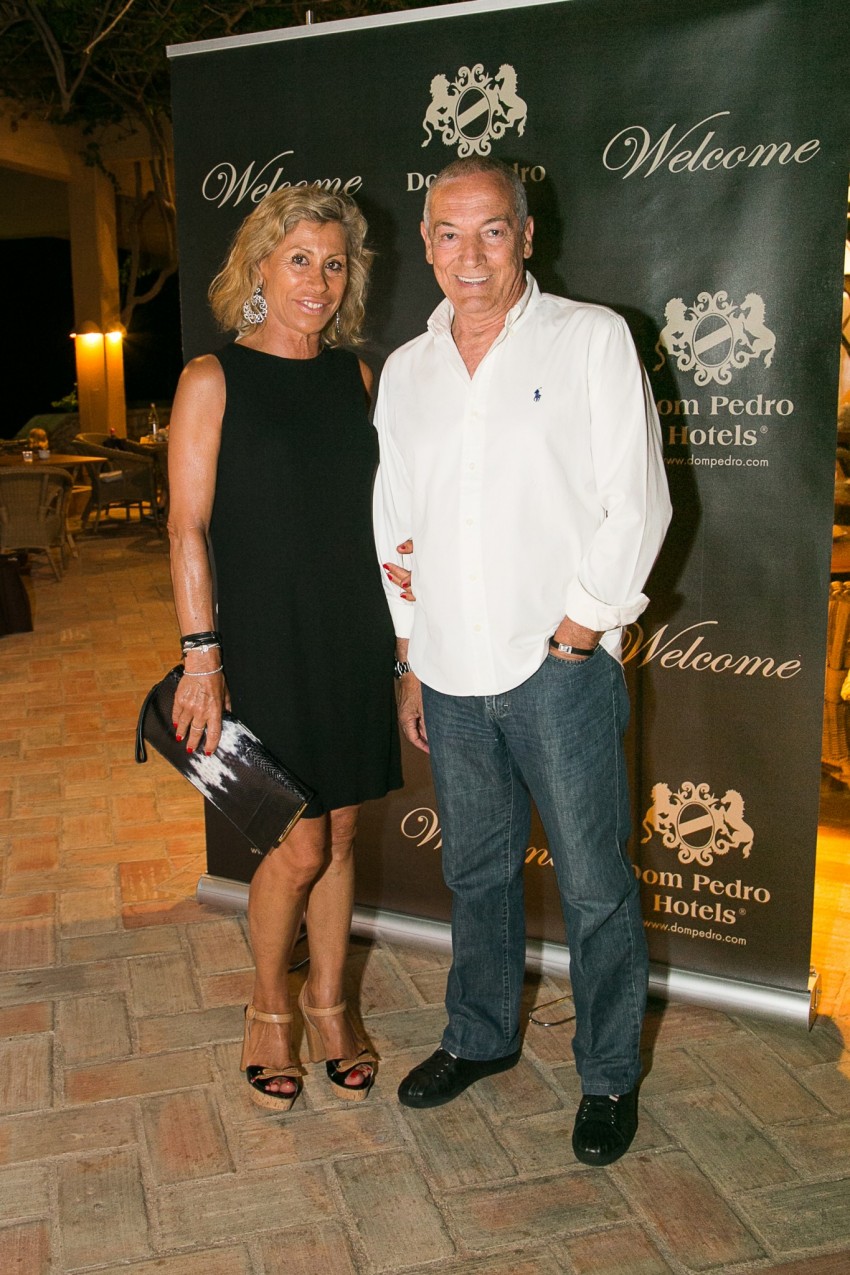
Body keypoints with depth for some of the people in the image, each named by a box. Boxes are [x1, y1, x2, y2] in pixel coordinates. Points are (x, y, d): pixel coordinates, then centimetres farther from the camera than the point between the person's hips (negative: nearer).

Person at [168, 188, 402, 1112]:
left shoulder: (355, 376, 9)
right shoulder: (213, 380, -5)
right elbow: (188, 527, -8)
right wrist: (200, 656, -13)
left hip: (353, 635, 5)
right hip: (267, 640, -5)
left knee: (340, 833, 12)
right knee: (299, 846, -2)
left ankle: (325, 1002, 31)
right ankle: (268, 1007, 25)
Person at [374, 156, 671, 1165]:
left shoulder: (592, 338, -2)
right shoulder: (405, 370, 12)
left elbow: (636, 503, -6)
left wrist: (578, 627, -10)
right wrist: (409, 663, 14)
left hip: (558, 667, -4)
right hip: (451, 674, 5)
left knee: (594, 884, 4)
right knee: (476, 871, 17)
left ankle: (609, 1075, 23)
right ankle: (480, 1037, 37)